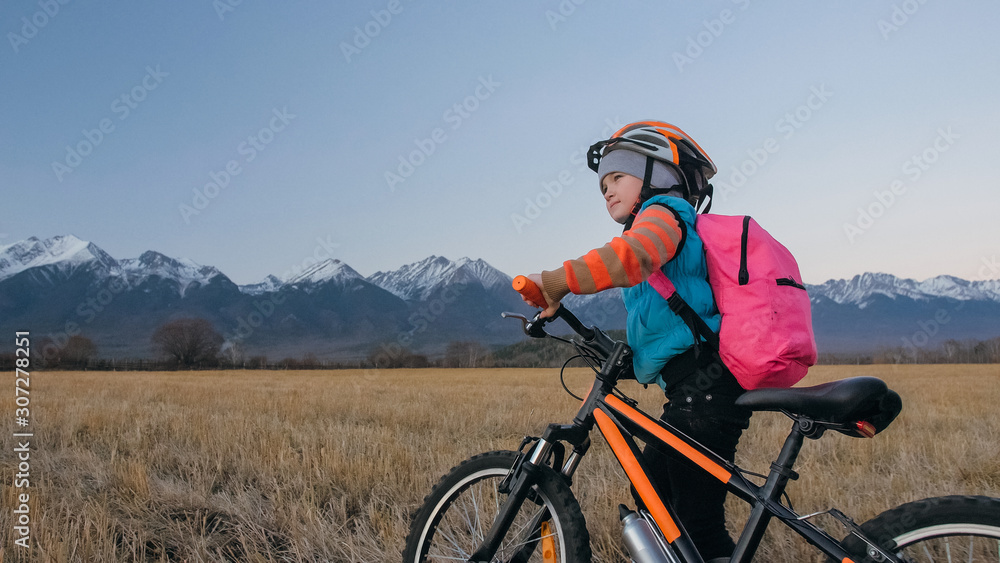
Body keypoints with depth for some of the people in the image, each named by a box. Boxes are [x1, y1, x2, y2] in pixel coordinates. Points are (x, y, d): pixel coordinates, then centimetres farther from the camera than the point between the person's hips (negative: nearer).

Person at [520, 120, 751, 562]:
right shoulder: (658, 222, 27)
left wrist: (556, 282, -31)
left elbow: (632, 254, -29)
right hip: (694, 390, 11)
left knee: (700, 525, -6)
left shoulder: (663, 212, -4)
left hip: (703, 388, -11)